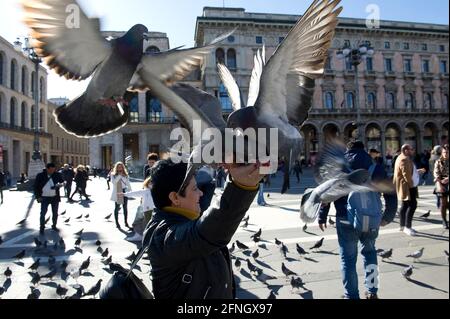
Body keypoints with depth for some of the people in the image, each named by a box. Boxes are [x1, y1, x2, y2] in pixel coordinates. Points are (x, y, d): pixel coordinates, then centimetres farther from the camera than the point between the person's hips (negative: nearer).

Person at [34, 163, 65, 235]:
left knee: (55, 213, 12)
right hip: (44, 198, -2)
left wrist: (60, 184, -16)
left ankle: (54, 226, 29)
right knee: (43, 213, -2)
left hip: (55, 197, 2)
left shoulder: (57, 175, -2)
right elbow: (36, 186, 1)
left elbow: (63, 182, 7)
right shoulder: (40, 176, -4)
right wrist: (37, 196, -6)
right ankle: (42, 228, 11)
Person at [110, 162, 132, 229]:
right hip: (117, 193, -2)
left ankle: (126, 222, 15)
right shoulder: (113, 175, 0)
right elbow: (113, 182, -16)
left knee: (125, 207, 6)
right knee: (117, 208, 6)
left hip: (124, 192, 3)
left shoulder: (125, 175, 7)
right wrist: (119, 175, -16)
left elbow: (128, 183, 7)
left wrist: (130, 190, -2)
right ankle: (117, 223, 14)